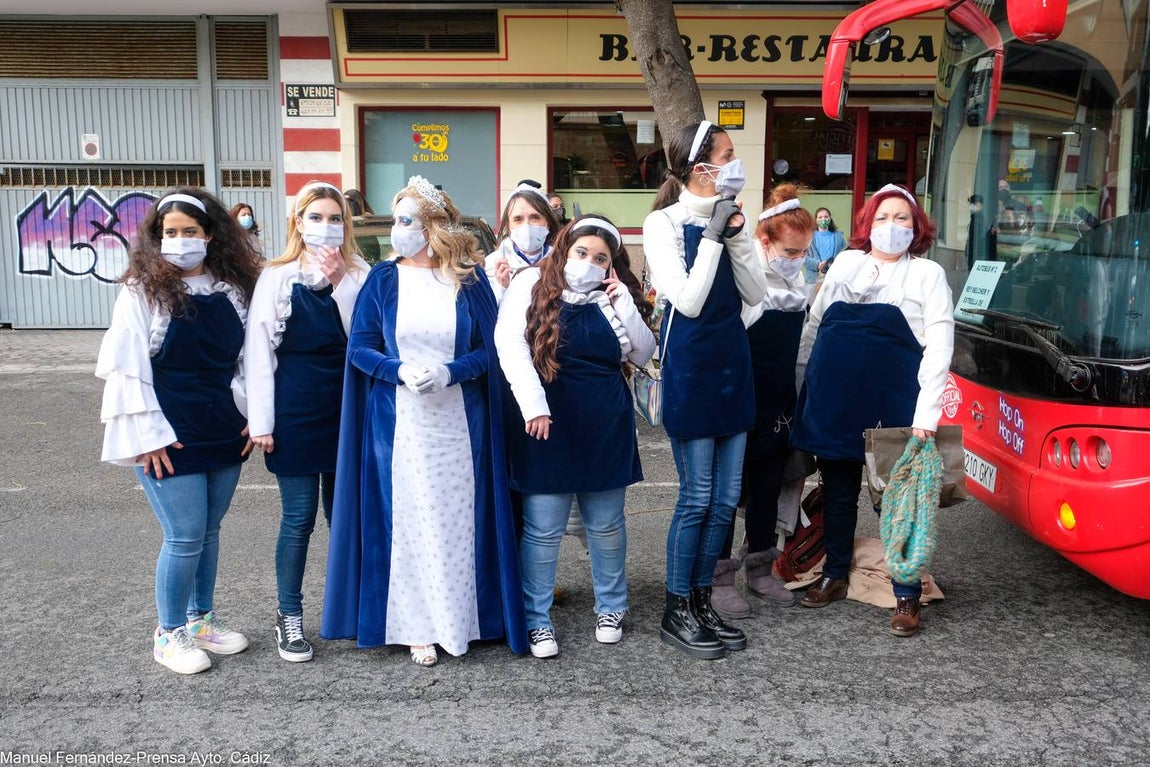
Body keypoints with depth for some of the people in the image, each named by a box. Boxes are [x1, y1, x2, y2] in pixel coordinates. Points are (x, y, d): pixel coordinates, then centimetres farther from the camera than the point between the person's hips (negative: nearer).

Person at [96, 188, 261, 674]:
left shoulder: (234, 289, 4)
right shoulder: (143, 290, -7)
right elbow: (127, 368, -9)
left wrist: (253, 418, 3)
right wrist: (148, 436, -13)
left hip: (224, 433, 4)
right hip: (171, 438, -4)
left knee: (209, 531, 15)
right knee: (185, 537, -1)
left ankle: (202, 619, 33)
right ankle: (170, 634, 19)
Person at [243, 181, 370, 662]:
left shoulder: (358, 276, 5)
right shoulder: (277, 277, -2)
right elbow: (259, 352, -4)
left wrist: (341, 283, -15)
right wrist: (261, 422, -7)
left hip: (345, 409, 3)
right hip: (296, 410, -2)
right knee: (299, 518, 2)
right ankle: (289, 617, 18)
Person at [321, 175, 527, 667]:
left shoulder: (470, 280, 1)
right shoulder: (382, 279, 2)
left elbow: (490, 349, 0)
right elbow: (359, 348, 0)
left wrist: (450, 371, -17)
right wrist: (402, 371, -17)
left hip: (460, 422, 0)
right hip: (399, 423, 0)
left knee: (458, 518, 6)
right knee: (407, 519, 3)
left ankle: (461, 616, 21)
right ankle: (418, 626, 16)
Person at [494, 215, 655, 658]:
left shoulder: (615, 297, 8)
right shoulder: (532, 285, -2)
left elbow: (644, 355, 4)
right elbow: (509, 342, -14)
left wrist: (625, 304, -8)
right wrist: (533, 403, -24)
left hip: (605, 428, 4)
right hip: (547, 425, -3)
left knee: (606, 524, 15)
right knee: (543, 530, 3)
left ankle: (611, 608, 33)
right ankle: (537, 620, 18)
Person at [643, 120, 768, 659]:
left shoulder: (727, 218, 9)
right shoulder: (665, 223, -9)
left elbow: (755, 294, 3)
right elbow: (689, 300, -19)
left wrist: (737, 236, -8)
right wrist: (712, 236, -16)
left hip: (732, 362, 7)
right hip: (690, 369, -7)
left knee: (726, 497, 10)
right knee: (697, 497, -1)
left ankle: (701, 601, 25)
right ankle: (677, 612, 15)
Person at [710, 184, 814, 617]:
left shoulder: (798, 283, 7)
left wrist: (795, 401, 17)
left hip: (778, 407, 7)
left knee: (768, 489, 15)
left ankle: (760, 571, 29)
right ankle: (719, 578, 16)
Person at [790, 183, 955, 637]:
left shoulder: (928, 275, 3)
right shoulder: (845, 264, 11)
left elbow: (939, 347, -5)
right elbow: (813, 327, 15)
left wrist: (926, 414, -14)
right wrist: (799, 385, 9)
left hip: (895, 405, -3)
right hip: (835, 398, 3)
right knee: (837, 492, 14)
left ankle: (907, 596, 15)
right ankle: (834, 576, 31)